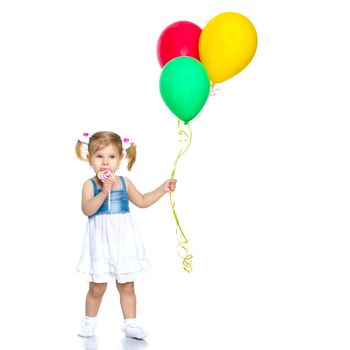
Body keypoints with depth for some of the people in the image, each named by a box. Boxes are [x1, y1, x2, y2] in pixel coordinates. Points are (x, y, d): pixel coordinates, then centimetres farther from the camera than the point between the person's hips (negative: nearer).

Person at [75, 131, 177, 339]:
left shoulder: (124, 183, 5)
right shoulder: (90, 185, -7)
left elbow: (142, 201, 18)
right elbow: (87, 210, -22)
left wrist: (162, 189, 11)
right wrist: (104, 192, -30)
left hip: (123, 239, 3)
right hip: (101, 241, -3)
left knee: (127, 285, 9)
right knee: (97, 287, 2)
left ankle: (131, 323, 19)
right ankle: (89, 321, 22)